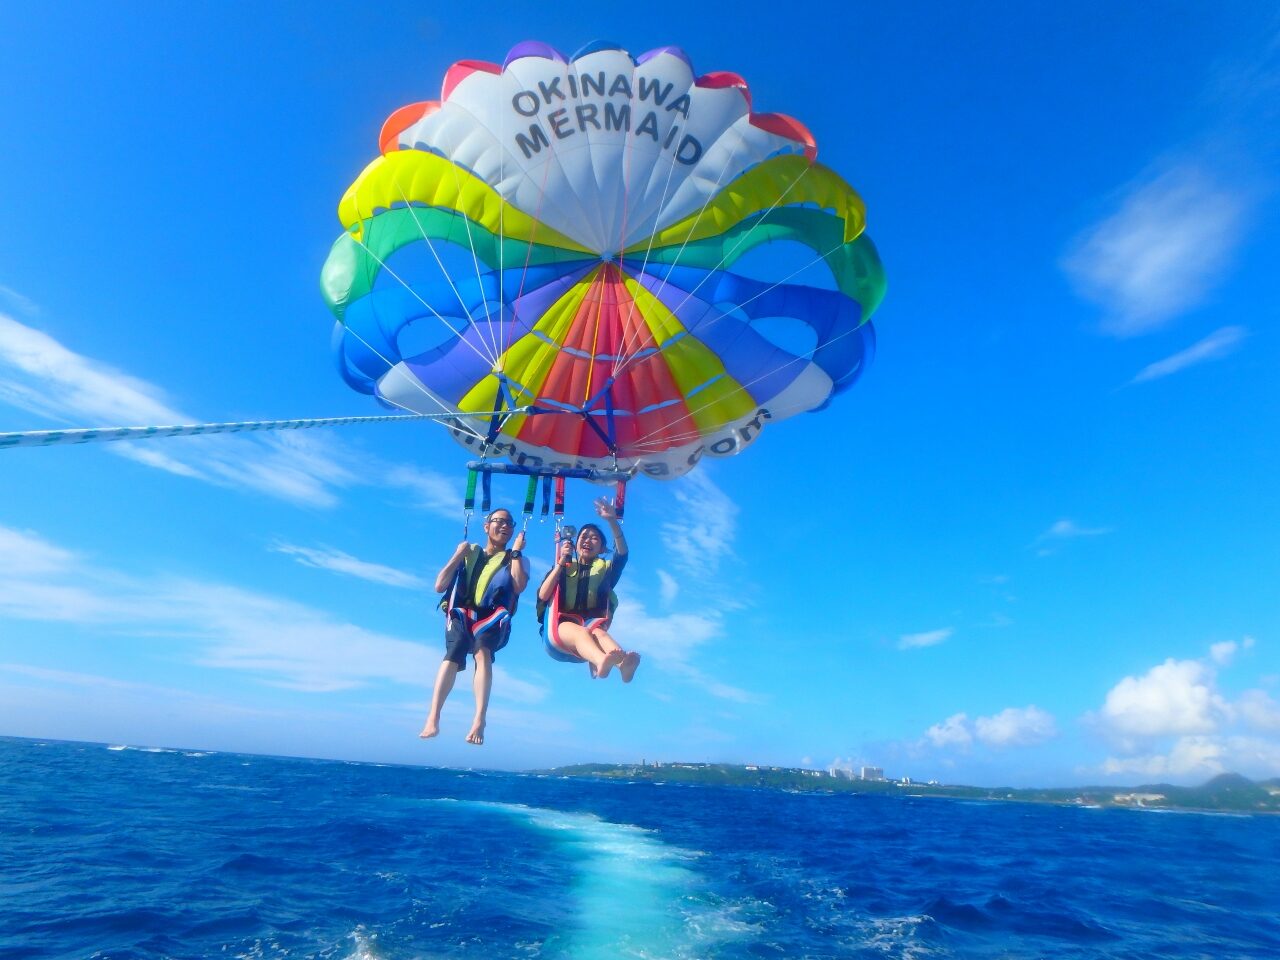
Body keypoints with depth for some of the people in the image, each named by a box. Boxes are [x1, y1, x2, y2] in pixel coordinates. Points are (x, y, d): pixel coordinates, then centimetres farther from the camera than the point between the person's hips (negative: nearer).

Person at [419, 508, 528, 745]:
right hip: (462, 615, 1)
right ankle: (432, 719, -37)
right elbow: (439, 586, 10)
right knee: (454, 652, -31)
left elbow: (519, 587, -7)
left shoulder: (516, 560, 17)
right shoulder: (469, 553, 20)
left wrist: (515, 551, -2)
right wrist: (458, 554, 5)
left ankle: (479, 722, -43)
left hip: (492, 618, -1)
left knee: (482, 651, -34)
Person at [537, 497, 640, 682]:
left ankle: (623, 663, -70)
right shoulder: (562, 567, 21)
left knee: (597, 631, -37)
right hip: (559, 627, -1)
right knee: (578, 631, -38)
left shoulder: (604, 568, 21)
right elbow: (542, 596, 2)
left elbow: (622, 554, -3)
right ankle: (603, 662, -71)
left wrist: (612, 521, -18)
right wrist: (561, 563, -4)